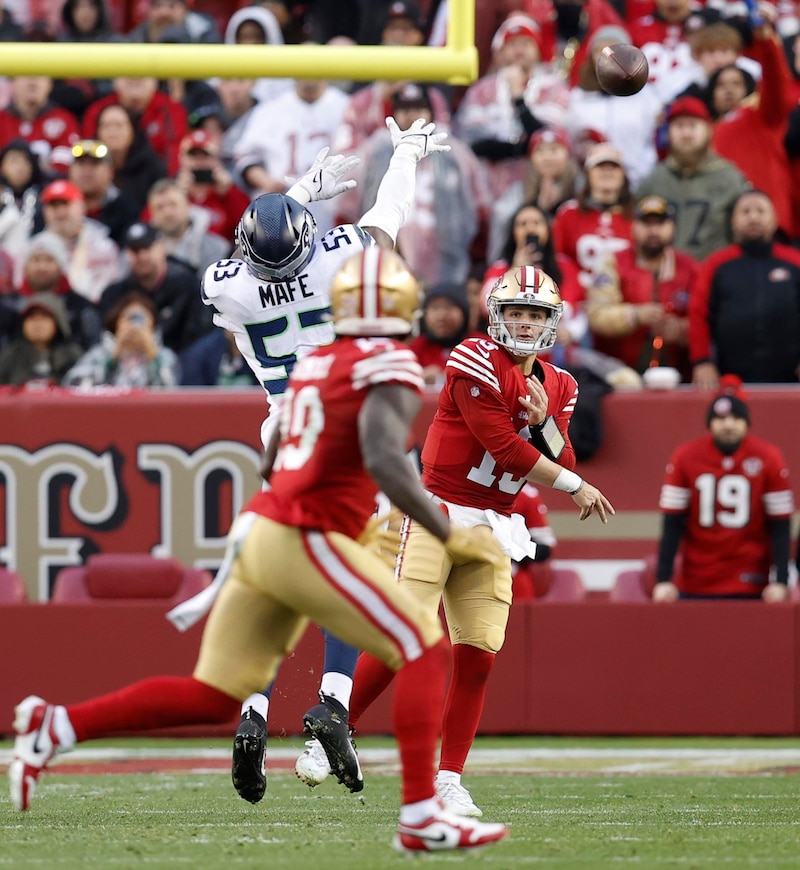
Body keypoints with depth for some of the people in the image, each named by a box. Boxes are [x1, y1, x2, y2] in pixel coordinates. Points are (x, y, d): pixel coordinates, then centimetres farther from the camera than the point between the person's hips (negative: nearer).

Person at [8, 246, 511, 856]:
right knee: (425, 650, -4)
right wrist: (449, 536, -20)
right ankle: (422, 816, -12)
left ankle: (55, 727, 8)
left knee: (213, 698, 13)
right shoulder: (389, 369, -8)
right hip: (308, 541, -8)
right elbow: (384, 461, -23)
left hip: (261, 532, 8)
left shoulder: (313, 365, 16)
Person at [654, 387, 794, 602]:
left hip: (749, 583, -1)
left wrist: (780, 581, -8)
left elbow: (779, 525, -1)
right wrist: (663, 580, -7)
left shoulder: (768, 458, -3)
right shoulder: (685, 457, -2)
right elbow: (672, 525, -2)